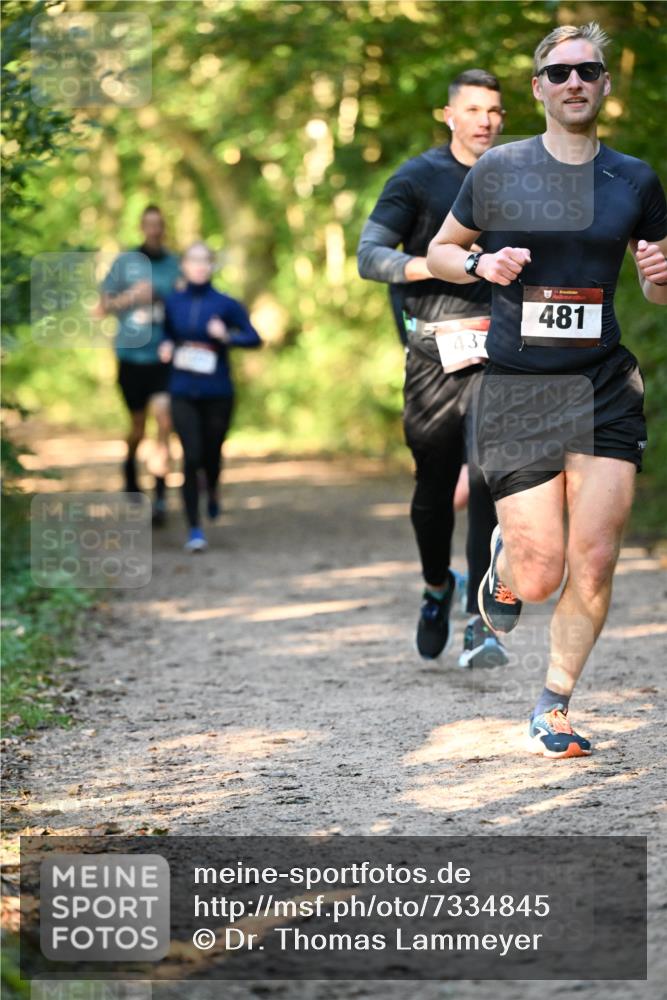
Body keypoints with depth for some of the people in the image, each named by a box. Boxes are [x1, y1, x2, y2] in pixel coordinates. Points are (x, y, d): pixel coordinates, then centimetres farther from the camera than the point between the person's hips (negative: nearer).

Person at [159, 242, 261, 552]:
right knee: (191, 457, -10)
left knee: (211, 454, 10)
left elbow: (254, 338, -2)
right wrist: (165, 347, 0)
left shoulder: (226, 305, -3)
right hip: (183, 394, 1)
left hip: (218, 393, -1)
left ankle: (212, 493, 47)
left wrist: (227, 336, -18)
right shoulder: (172, 303, 5)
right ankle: (194, 530, -4)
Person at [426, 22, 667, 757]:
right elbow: (439, 250, 13)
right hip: (516, 388, -2)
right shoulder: (498, 170, 2)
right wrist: (481, 264, -8)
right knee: (540, 578, -4)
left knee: (594, 564, -6)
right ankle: (503, 565, 35)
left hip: (606, 385, 2)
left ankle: (553, 708, 15)